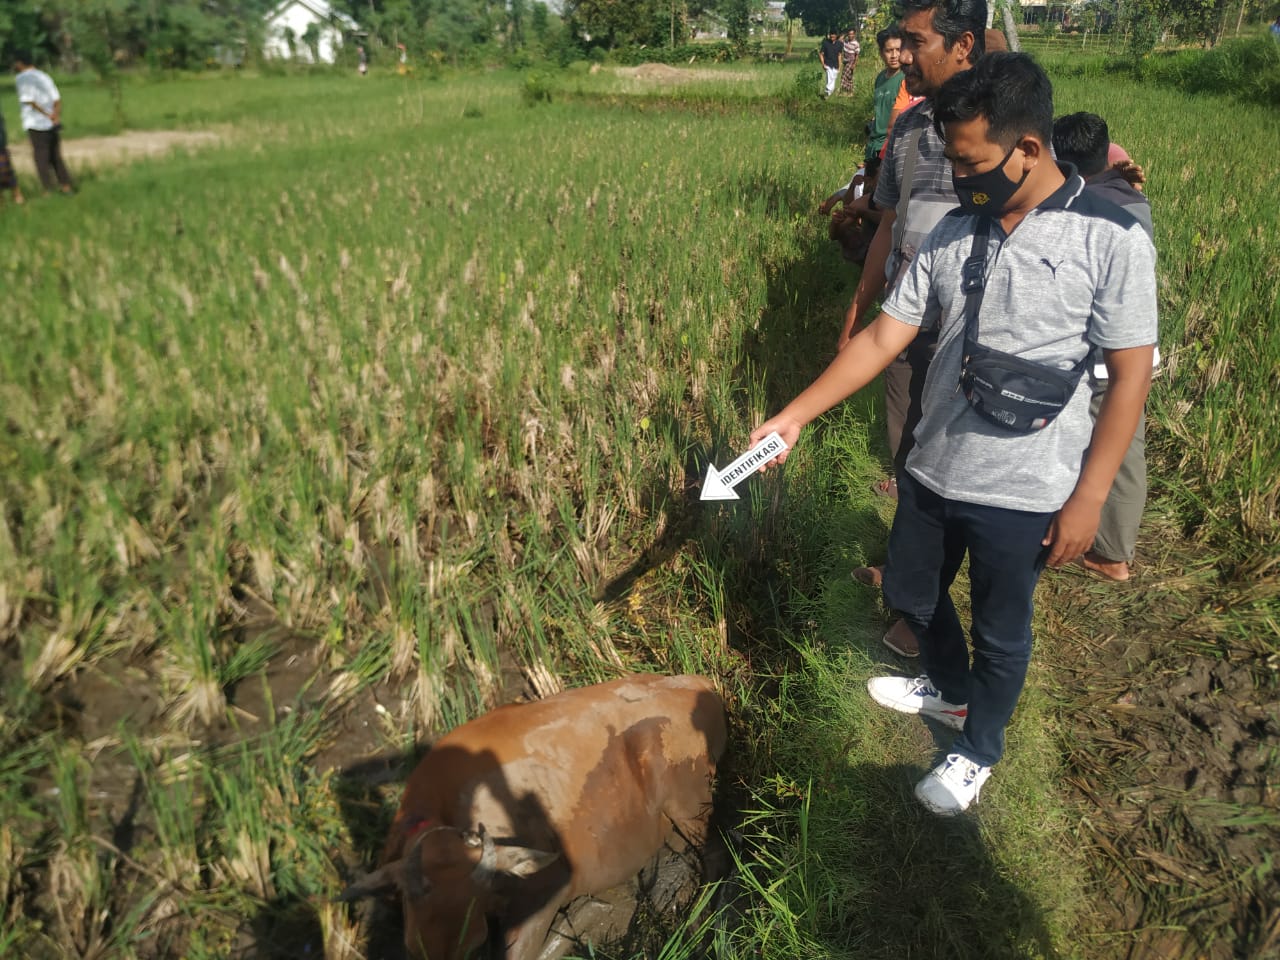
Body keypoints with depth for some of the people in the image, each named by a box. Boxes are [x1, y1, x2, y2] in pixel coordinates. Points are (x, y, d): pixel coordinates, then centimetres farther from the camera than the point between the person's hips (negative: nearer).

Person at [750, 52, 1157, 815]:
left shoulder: (1110, 238, -15)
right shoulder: (954, 233, -1)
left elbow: (1131, 376, -12)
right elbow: (884, 336, -1)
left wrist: (1088, 499, -13)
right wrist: (796, 415, -8)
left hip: (1023, 492, -5)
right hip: (933, 469, 5)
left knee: (1001, 632, 14)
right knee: (911, 593, 23)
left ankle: (979, 750, 41)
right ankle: (949, 688, 53)